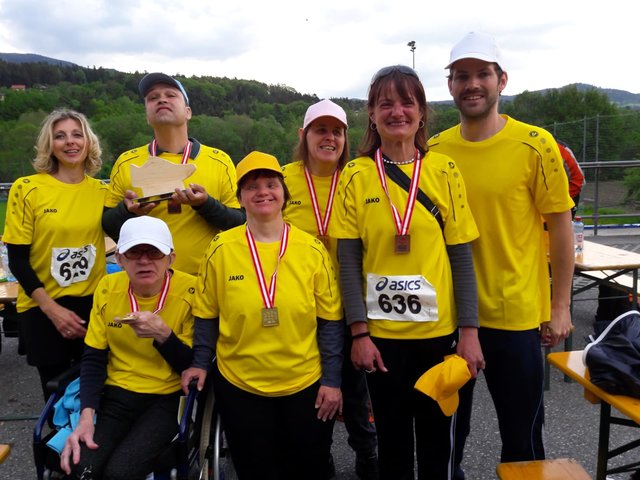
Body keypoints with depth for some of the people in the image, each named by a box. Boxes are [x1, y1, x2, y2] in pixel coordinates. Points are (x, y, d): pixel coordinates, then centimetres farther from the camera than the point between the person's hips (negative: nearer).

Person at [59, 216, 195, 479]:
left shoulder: (190, 291, -12)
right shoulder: (107, 288, -1)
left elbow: (193, 367, -7)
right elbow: (93, 359, 3)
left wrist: (163, 335, -25)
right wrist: (86, 415, -11)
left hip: (167, 398, -2)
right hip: (116, 395, 3)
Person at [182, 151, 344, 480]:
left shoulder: (312, 249, -6)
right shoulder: (221, 249, -6)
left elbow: (330, 321, -2)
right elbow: (207, 315, 3)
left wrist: (332, 380, -4)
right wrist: (200, 363, -4)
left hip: (306, 385, 1)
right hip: (238, 385, 0)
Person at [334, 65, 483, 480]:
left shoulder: (445, 172, -1)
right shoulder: (356, 176, -2)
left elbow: (461, 258, 0)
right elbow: (349, 261, -3)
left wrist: (469, 330, -4)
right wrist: (359, 333, -7)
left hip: (438, 330, 1)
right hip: (381, 332, 0)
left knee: (437, 438, 15)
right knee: (391, 436, 15)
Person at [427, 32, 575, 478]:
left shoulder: (535, 145, -10)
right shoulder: (435, 150, -1)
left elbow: (560, 226, -5)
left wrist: (560, 306, -5)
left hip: (515, 313, -3)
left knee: (522, 433, 14)